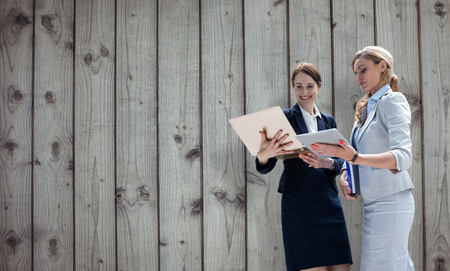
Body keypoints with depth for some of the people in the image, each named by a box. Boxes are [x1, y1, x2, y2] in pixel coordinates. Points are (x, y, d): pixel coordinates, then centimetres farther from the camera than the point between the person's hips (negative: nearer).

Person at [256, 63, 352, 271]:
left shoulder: (328, 121, 18)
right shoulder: (285, 117, 3)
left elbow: (339, 162, 9)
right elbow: (266, 167, -6)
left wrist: (326, 163, -15)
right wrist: (262, 155, -31)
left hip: (328, 199, 5)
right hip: (298, 200, -5)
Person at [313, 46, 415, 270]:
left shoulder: (392, 101, -8)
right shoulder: (365, 108, 18)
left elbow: (403, 157, -21)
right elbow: (354, 153, 21)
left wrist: (355, 157, -33)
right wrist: (344, 175, -1)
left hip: (390, 202, -8)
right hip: (375, 202, 8)